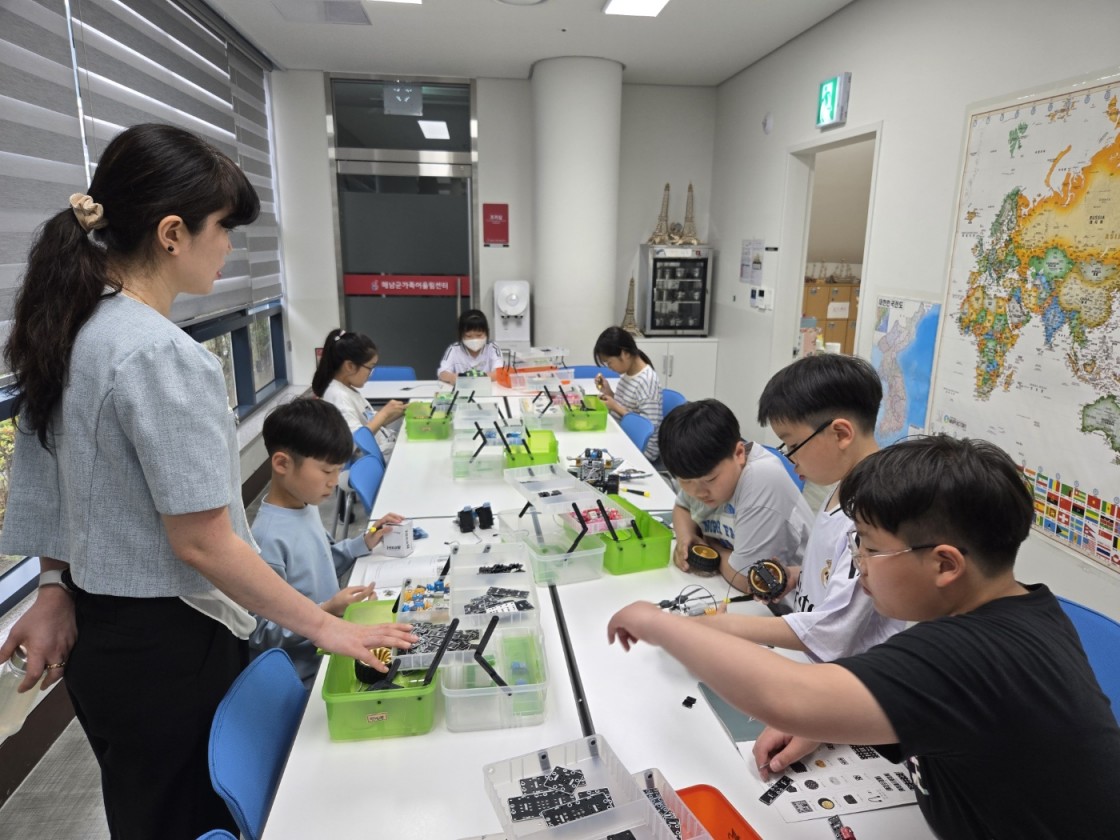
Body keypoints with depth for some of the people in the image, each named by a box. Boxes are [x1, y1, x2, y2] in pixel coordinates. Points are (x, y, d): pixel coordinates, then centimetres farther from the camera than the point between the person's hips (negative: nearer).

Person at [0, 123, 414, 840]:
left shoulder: (69, 327, 1)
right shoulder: (162, 356, -26)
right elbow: (203, 542, -25)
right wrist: (324, 626, -17)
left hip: (92, 632, 9)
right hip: (165, 645, -9)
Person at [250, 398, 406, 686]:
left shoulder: (308, 507, 2)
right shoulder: (267, 538, -26)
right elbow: (260, 635, -21)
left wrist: (362, 544, 7)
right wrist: (326, 612, -31)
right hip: (308, 676, -8)